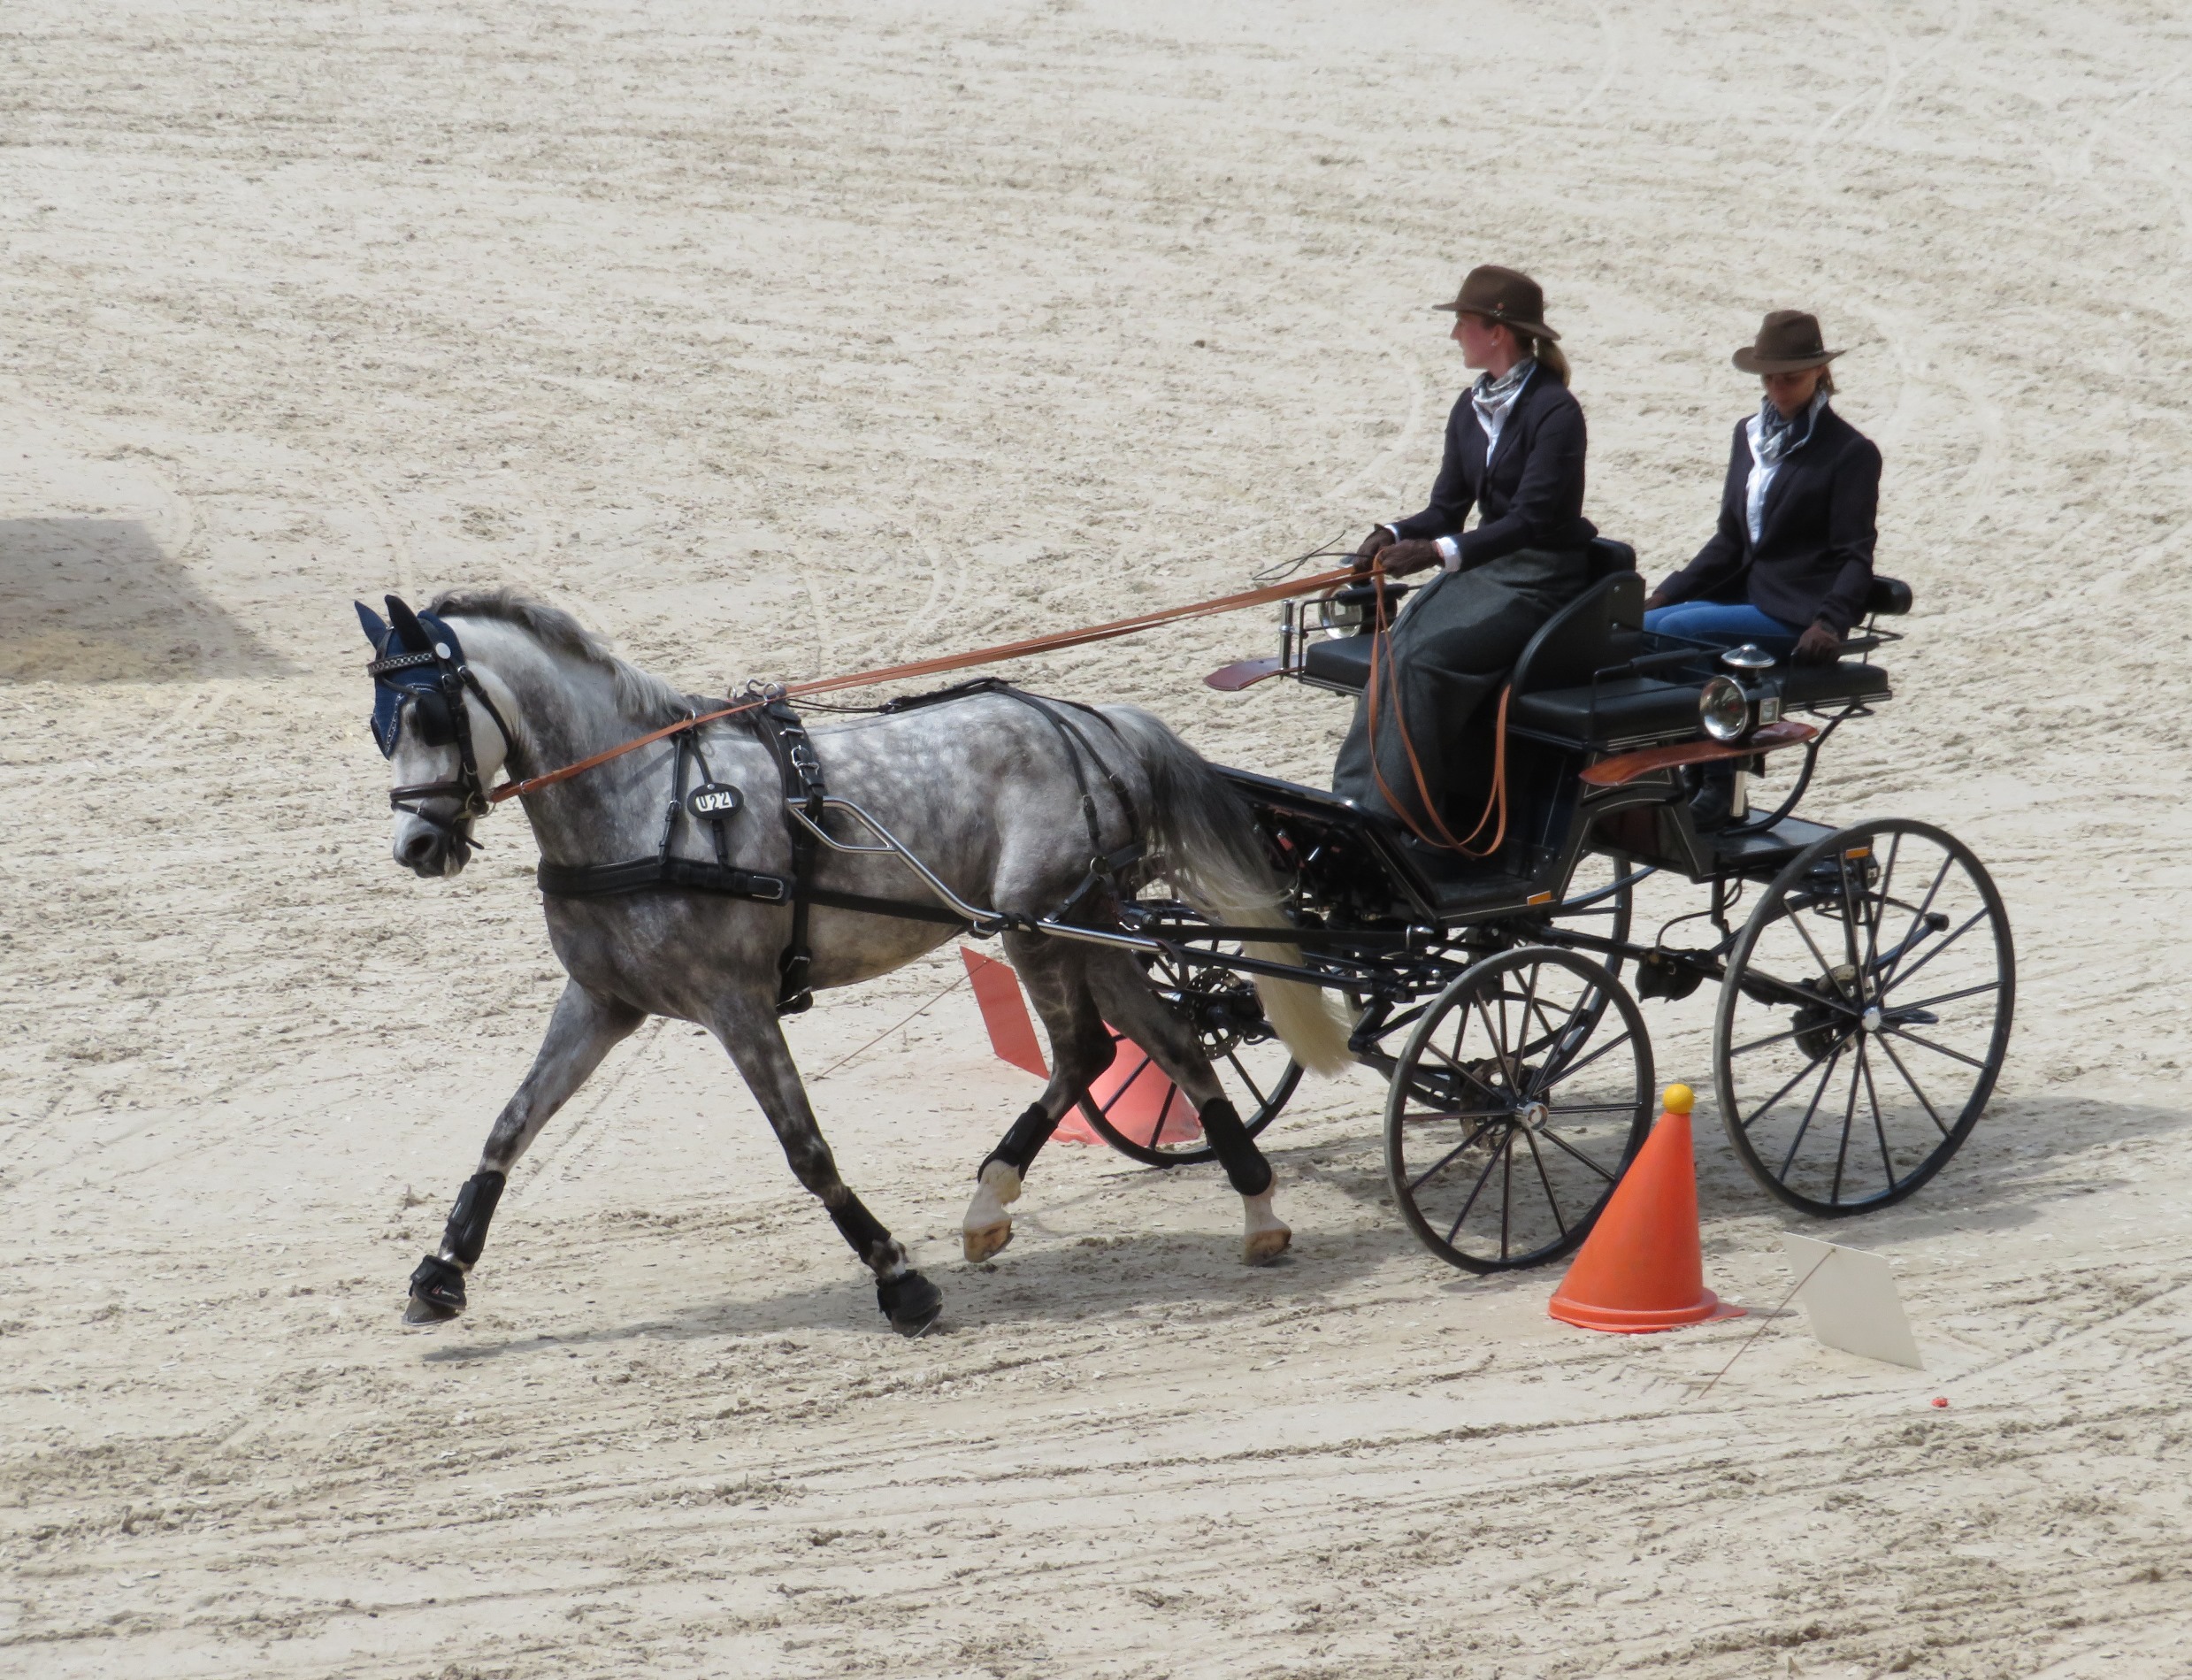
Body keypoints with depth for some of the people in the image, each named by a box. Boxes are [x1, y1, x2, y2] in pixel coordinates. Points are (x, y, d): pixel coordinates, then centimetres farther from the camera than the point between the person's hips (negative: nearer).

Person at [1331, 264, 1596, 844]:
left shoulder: (1554, 411, -14)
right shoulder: (1471, 409, 11)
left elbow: (1531, 519, -21)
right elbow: (1447, 509, 12)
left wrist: (1438, 551, -32)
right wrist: (1396, 535, -10)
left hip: (1541, 580, -7)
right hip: (1483, 566, 7)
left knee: (1425, 658, -26)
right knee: (1395, 650, -18)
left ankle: (1394, 817, -22)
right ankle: (1355, 802, -22)